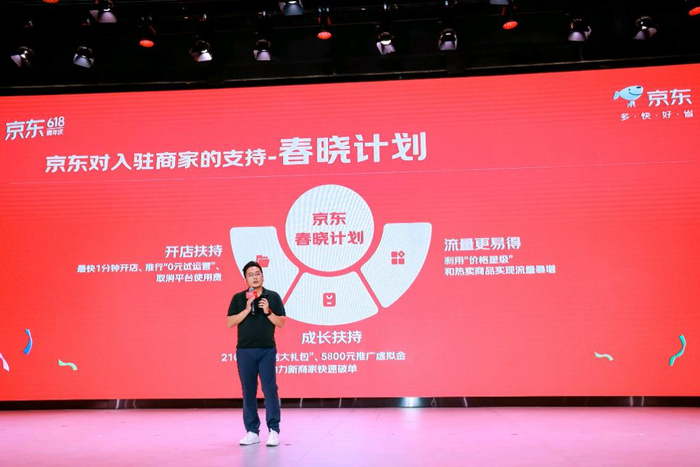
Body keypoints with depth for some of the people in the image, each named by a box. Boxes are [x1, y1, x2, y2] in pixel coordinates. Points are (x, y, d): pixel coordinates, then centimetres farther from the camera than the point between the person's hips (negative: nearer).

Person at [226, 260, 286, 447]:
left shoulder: (273, 297, 4)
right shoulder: (238, 298, 6)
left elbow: (281, 323, 3)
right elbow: (230, 323, -2)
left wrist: (268, 311, -12)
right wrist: (247, 309, -13)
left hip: (267, 350, -1)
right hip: (245, 351, 1)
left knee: (270, 389, -3)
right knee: (248, 391, 6)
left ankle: (273, 430, 3)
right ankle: (252, 431, 14)